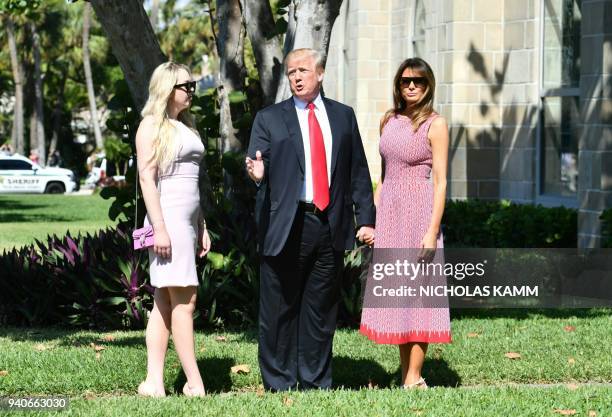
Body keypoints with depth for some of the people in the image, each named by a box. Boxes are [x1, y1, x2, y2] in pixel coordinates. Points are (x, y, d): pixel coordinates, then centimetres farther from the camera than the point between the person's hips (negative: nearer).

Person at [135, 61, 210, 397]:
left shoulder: (185, 126, 19)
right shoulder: (152, 126, -6)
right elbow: (147, 178, -13)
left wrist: (202, 228, 19)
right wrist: (159, 228, -20)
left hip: (187, 220, 8)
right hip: (167, 218, -8)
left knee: (164, 303, 5)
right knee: (184, 301, -11)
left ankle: (154, 382, 4)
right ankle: (195, 384, -10)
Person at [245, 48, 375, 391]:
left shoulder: (343, 116, 13)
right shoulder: (269, 119, 6)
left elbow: (358, 171, 13)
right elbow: (257, 166, -2)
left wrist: (365, 218, 7)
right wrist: (257, 173, -27)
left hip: (331, 225, 2)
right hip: (286, 225, -2)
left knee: (321, 309, 7)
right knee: (280, 310, 0)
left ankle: (316, 383, 15)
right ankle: (280, 385, 7)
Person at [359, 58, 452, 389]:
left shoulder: (435, 125, -6)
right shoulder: (389, 120, 10)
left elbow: (440, 182, -10)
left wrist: (432, 231, -16)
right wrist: (372, 219, 11)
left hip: (418, 212, -6)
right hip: (389, 212, 6)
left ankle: (414, 379, -1)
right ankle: (405, 377, 14)